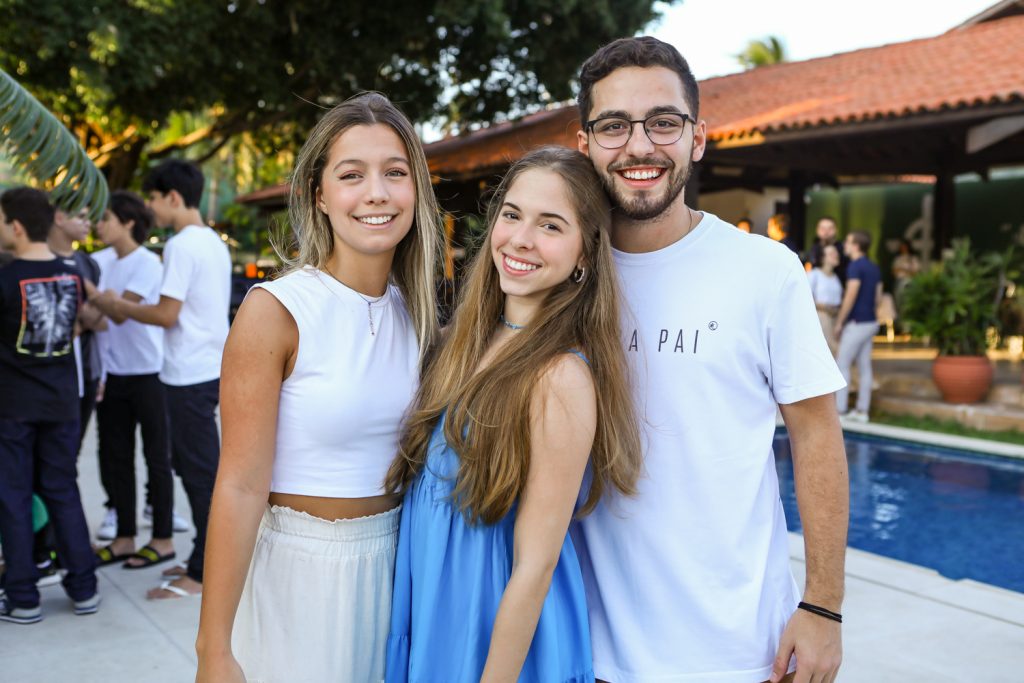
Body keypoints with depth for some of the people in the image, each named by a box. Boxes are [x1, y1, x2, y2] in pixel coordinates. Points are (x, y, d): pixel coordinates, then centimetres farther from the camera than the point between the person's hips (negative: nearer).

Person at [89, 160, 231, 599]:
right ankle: (206, 559, 25)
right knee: (198, 468, 16)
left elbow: (167, 315, -18)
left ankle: (203, 573, 5)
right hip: (210, 369, 9)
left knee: (200, 472, -3)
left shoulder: (183, 245, -15)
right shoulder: (214, 243, 14)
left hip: (190, 376, -9)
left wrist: (118, 306, -2)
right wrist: (127, 307, 16)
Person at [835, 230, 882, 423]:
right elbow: (878, 298, 14)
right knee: (864, 367, 8)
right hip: (870, 322, 8)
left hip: (856, 323, -8)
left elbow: (850, 296, -18)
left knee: (842, 365, -4)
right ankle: (862, 410, 10)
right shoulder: (874, 268, 13)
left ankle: (840, 409, -4)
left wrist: (839, 322, -11)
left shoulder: (855, 266, -13)